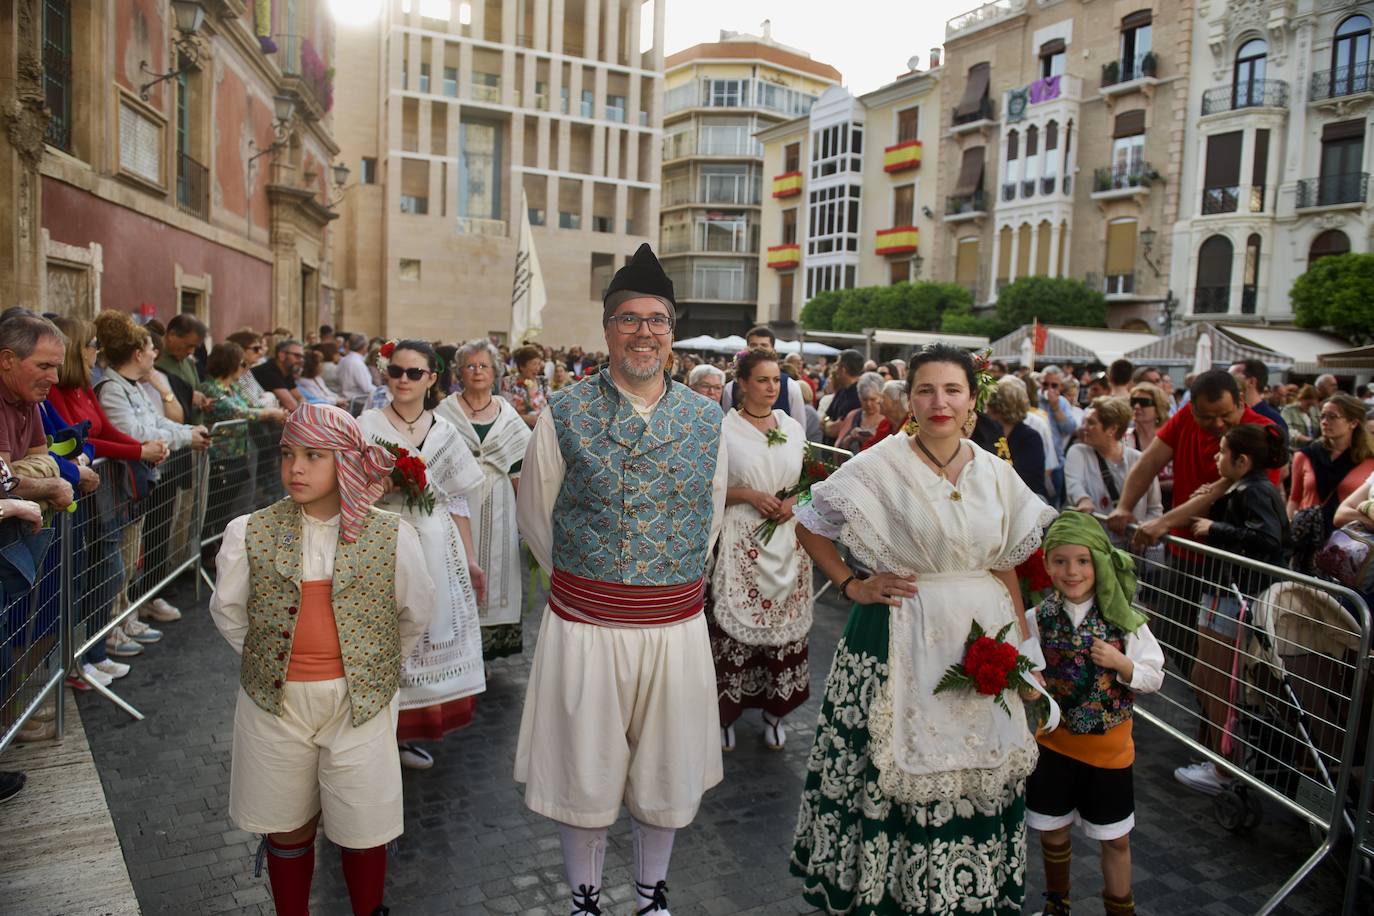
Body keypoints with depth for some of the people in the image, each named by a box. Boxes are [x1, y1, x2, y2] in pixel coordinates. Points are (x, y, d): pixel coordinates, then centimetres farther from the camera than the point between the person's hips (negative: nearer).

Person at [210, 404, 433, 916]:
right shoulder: (250, 533, -4)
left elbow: (415, 616, 6)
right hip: (275, 701, 1)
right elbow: (227, 611, 11)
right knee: (287, 827, 17)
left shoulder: (392, 536, -7)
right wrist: (267, 660, 10)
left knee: (363, 831, 12)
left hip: (360, 702, -1)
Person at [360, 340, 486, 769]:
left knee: (431, 632, 7)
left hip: (437, 548, 3)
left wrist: (470, 560, 10)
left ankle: (405, 735, 23)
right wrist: (387, 483, -18)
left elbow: (457, 501, 11)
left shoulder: (444, 433, 8)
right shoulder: (367, 425, -1)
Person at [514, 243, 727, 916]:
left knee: (666, 769, 16)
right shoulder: (564, 413, -7)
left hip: (675, 626, 2)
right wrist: (578, 579, 9)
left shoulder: (705, 418, 0)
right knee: (581, 769, 13)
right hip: (583, 625, -2)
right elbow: (534, 513, 4)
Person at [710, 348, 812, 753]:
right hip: (740, 541, -4)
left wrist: (794, 502, -4)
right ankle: (727, 712, 16)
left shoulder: (793, 427, 9)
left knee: (785, 622, 7)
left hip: (788, 540, 4)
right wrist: (748, 495, -16)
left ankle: (775, 710, 25)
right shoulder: (723, 429, -4)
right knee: (735, 623, -1)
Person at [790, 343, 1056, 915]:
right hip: (903, 636, -4)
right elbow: (809, 524, -2)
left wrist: (1022, 637, 5)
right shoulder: (880, 465, -9)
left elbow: (1005, 565, 10)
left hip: (983, 632, 4)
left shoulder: (995, 472, 4)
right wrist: (851, 586, -7)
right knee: (896, 767, 7)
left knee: (978, 770, 13)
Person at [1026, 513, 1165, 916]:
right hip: (1054, 743, 1)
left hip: (1110, 747, 0)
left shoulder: (1124, 621, -10)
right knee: (1053, 833, 17)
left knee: (1116, 839, 14)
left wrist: (1120, 663, -22)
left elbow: (1154, 677, -4)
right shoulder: (1037, 621, -11)